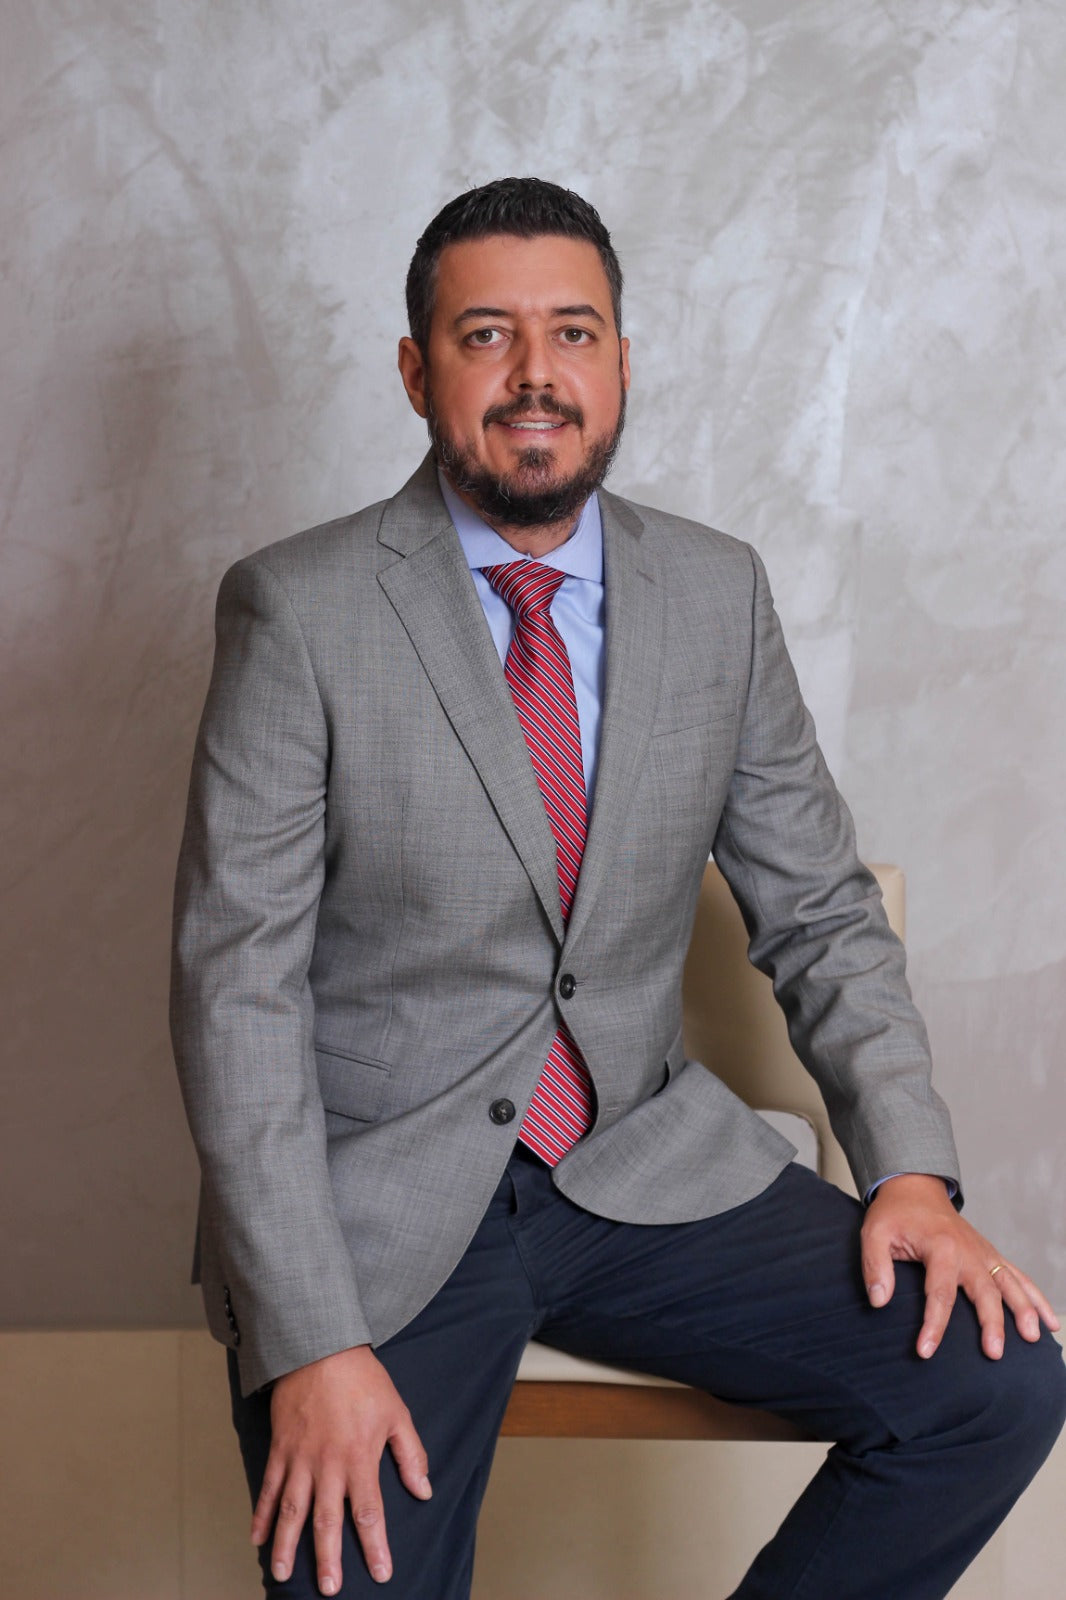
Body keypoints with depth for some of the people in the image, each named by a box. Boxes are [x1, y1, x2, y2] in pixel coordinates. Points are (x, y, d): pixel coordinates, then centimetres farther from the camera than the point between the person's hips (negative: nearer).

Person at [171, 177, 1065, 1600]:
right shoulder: (301, 610, -9)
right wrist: (307, 1340, -19)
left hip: (647, 1164, 4)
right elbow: (239, 985, -12)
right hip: (375, 1199, -3)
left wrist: (908, 1168, -7)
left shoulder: (718, 594, 3)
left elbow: (821, 911, 9)